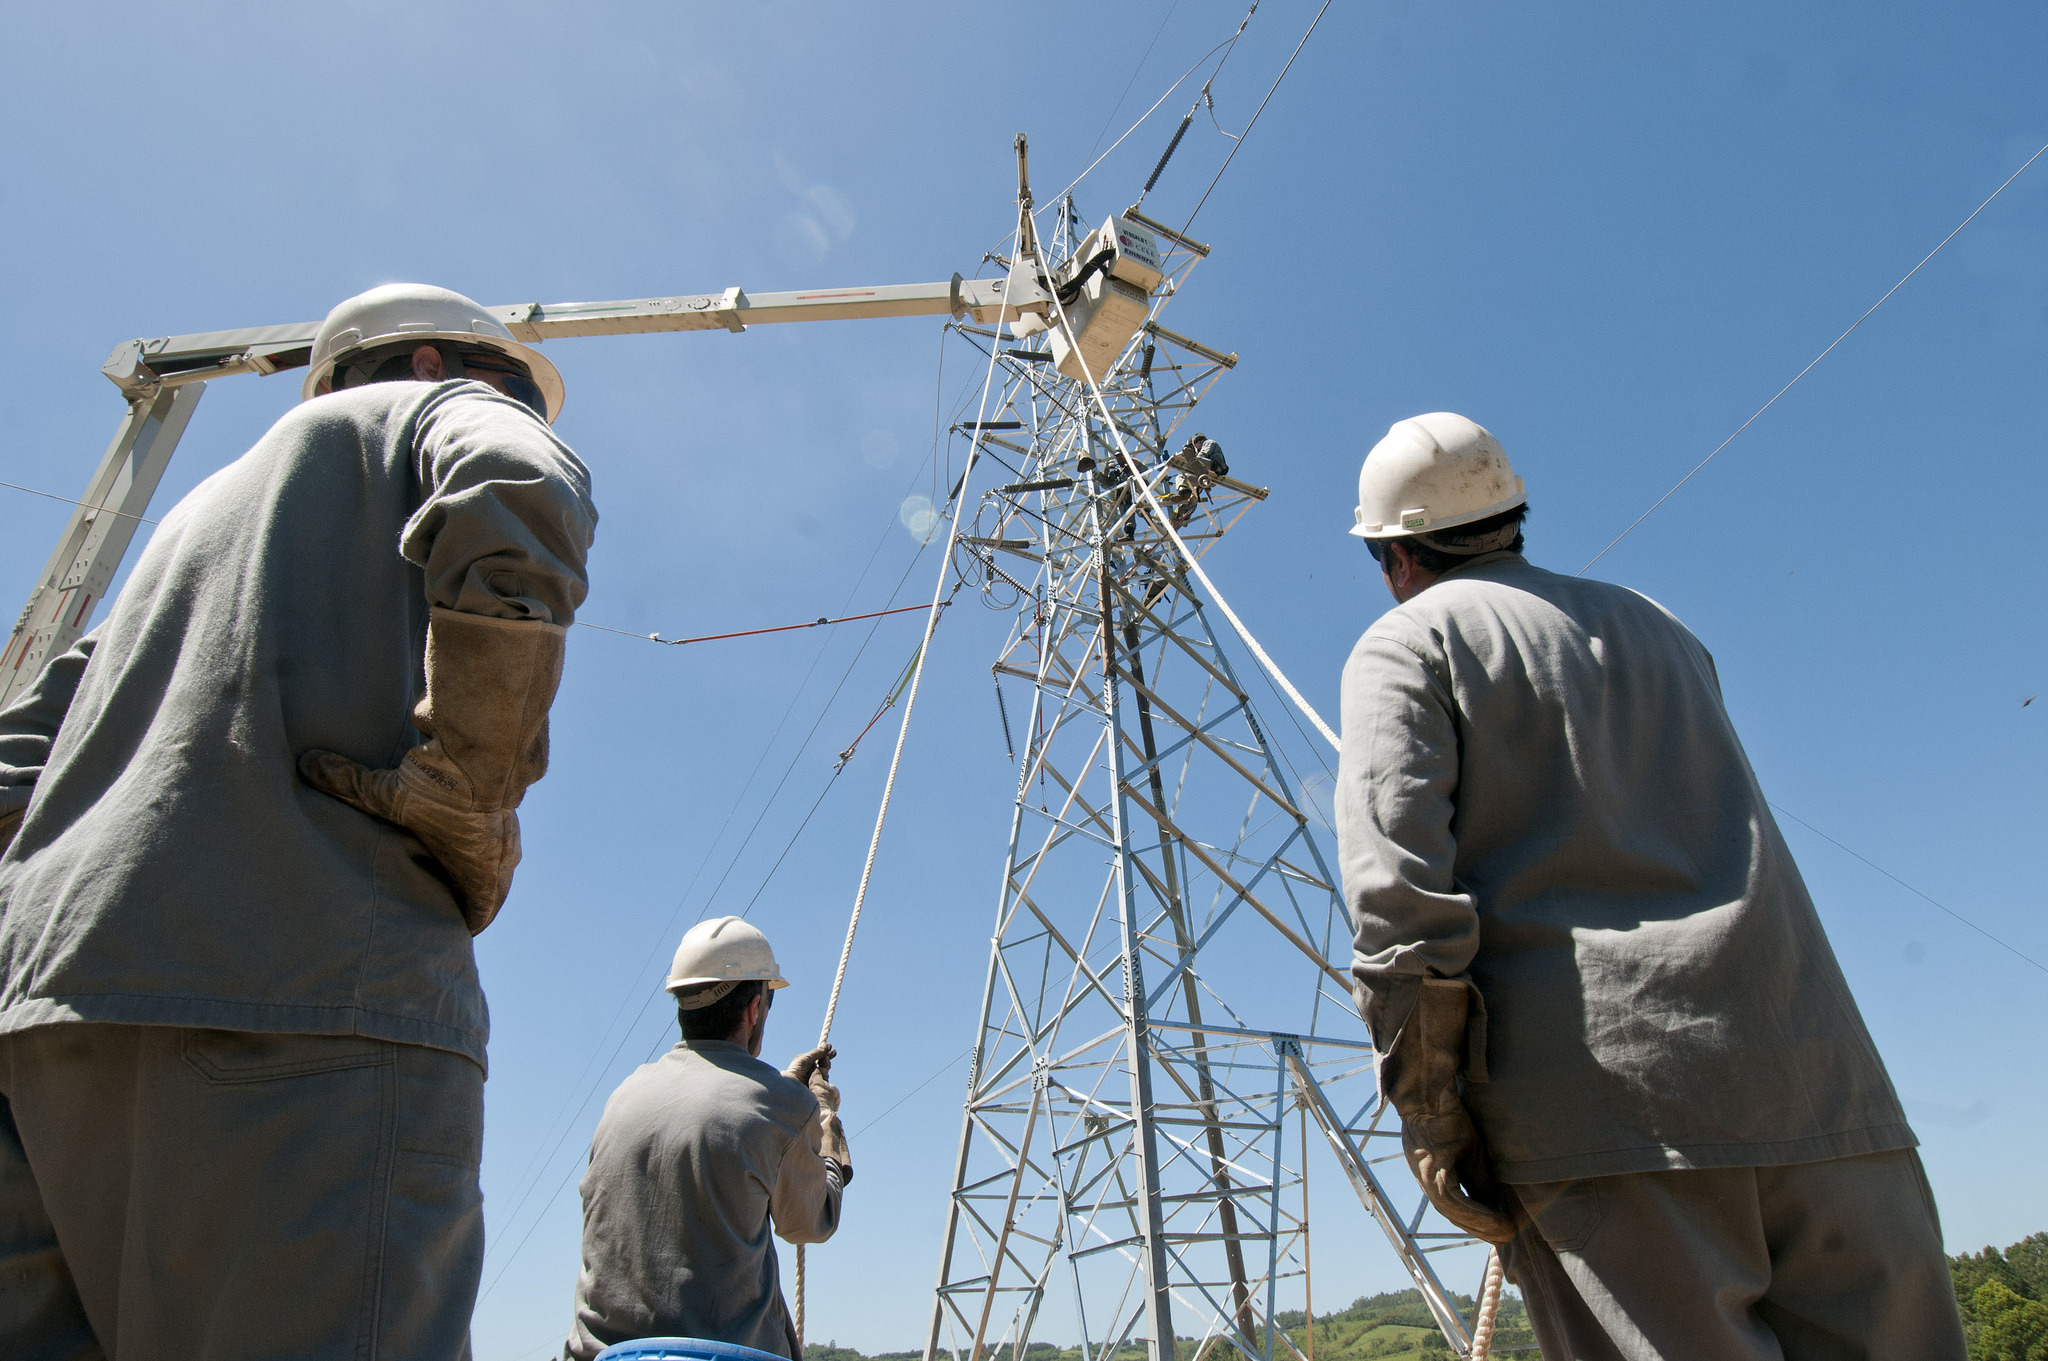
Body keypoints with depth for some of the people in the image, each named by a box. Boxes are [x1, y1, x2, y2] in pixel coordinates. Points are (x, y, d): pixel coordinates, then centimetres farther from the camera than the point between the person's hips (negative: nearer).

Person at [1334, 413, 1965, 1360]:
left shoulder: (1407, 644, 3)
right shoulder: (1654, 626, 25)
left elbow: (1397, 875, -11)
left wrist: (1427, 1106, -11)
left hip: (1597, 1091, -6)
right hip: (1806, 1070, 7)